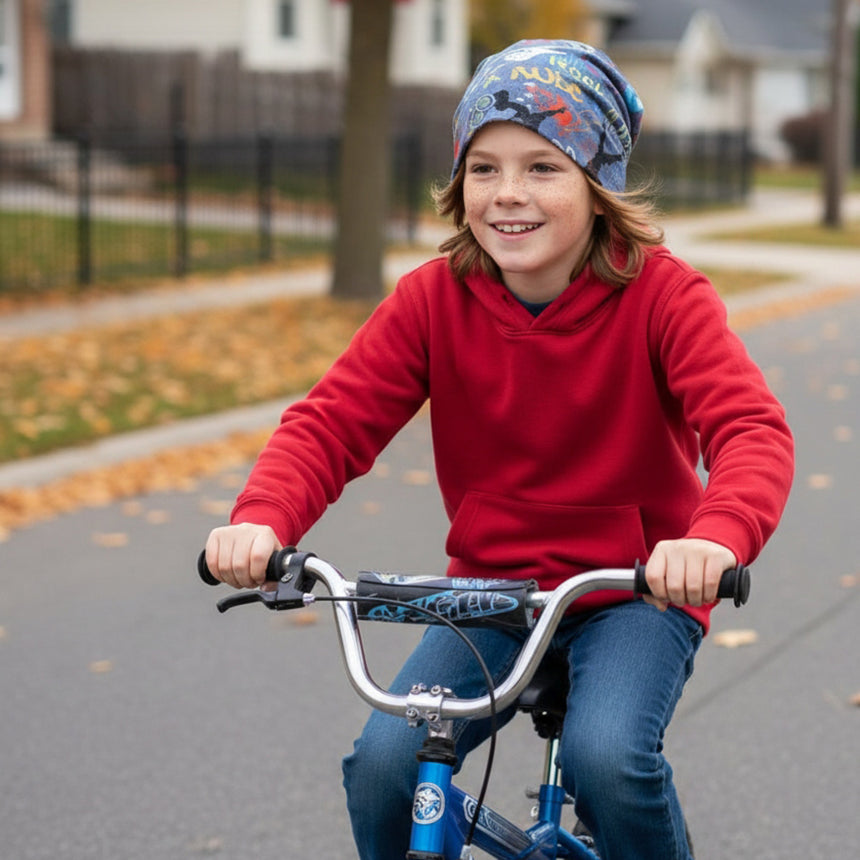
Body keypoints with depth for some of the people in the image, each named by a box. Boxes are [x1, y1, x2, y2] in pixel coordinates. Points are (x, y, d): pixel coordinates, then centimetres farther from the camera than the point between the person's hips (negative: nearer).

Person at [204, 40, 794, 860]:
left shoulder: (659, 293, -14)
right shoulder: (433, 299, -7)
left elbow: (751, 427, -27)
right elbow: (331, 422, -11)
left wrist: (716, 536, -49)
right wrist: (262, 519, -33)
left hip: (635, 595, -2)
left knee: (605, 754, -29)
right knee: (382, 761, -18)